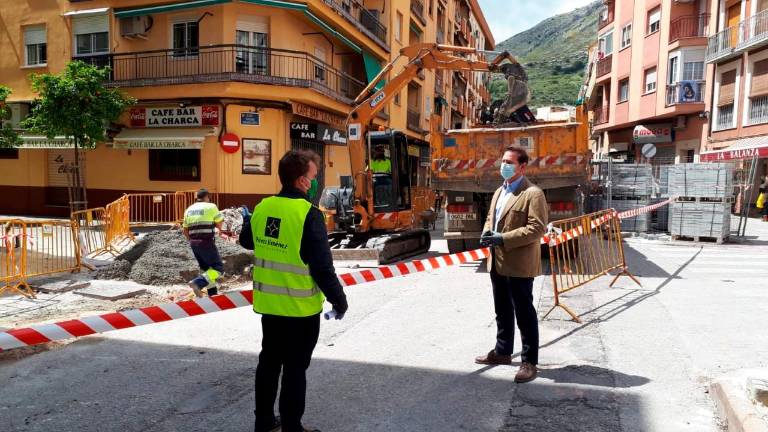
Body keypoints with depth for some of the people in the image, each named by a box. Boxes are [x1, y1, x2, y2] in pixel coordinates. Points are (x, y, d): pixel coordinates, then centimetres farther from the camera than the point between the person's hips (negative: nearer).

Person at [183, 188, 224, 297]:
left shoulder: (189, 210, 13)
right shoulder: (211, 207, -6)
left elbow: (185, 230, 17)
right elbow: (219, 225, -1)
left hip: (194, 244, 7)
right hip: (207, 243, -7)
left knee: (206, 268, 18)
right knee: (218, 268, -1)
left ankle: (213, 294, 20)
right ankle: (197, 283, -19)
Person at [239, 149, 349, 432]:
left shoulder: (262, 208, -2)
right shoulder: (308, 214, -21)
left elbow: (246, 241, 18)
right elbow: (322, 267, -20)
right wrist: (339, 299, -7)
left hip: (268, 303, 6)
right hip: (300, 306, -6)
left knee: (269, 362, 20)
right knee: (295, 369, 8)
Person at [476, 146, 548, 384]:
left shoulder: (533, 194, -12)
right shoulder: (499, 192, 16)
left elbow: (537, 228, -19)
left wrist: (504, 238, -22)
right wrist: (487, 232, 2)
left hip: (519, 264, -8)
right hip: (497, 262, 9)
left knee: (524, 314, 1)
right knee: (502, 311, 20)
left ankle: (529, 362, 12)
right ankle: (502, 352, 35)